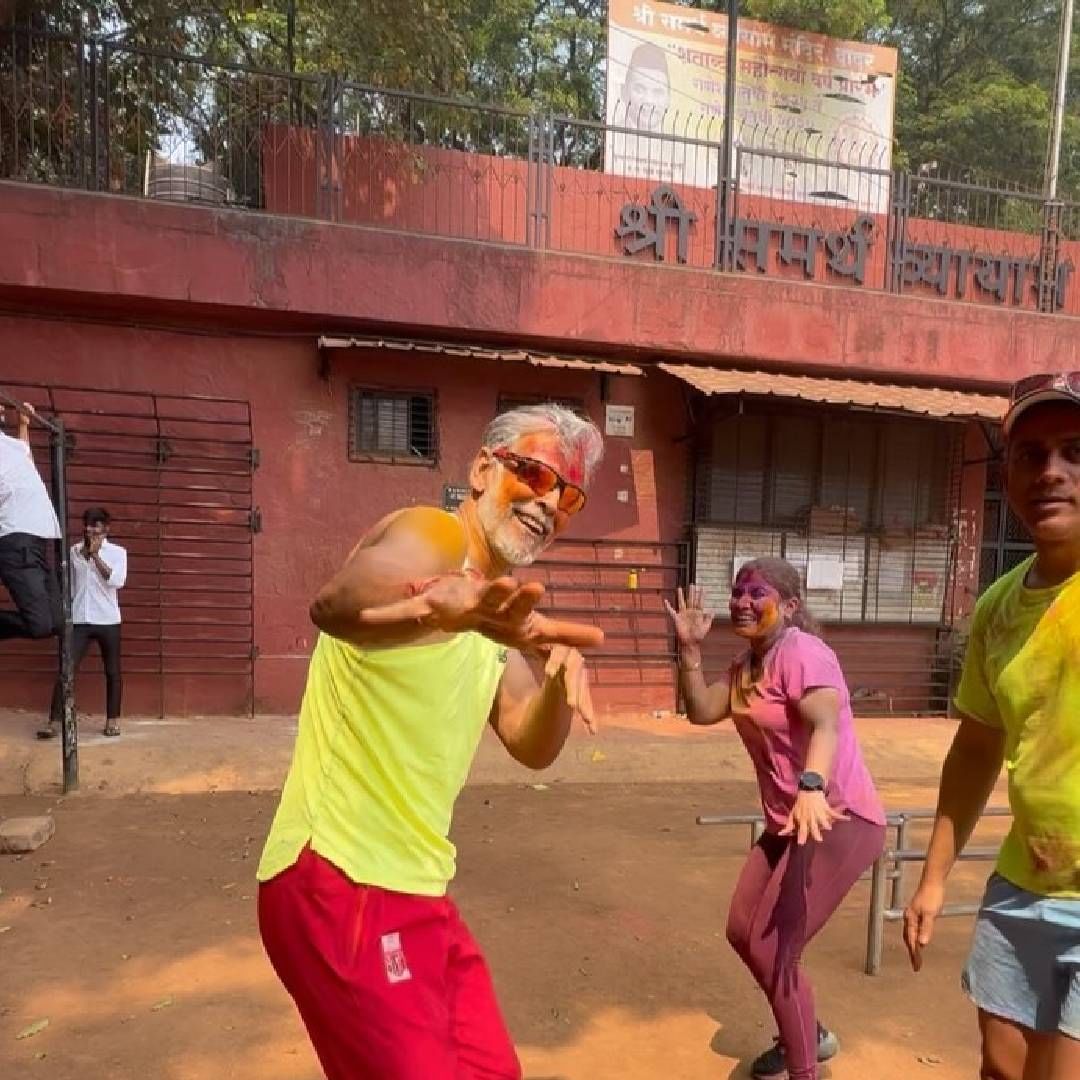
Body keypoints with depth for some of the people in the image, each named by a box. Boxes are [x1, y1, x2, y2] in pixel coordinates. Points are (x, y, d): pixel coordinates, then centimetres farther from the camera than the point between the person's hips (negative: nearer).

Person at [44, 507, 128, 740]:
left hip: (108, 621, -2)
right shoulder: (74, 551, 7)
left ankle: (113, 719, 17)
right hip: (79, 621, 2)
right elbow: (69, 586, 14)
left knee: (112, 671, 6)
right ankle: (54, 721, -2)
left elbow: (116, 581, -16)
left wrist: (95, 555, -15)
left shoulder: (117, 552, -1)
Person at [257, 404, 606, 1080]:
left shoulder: (497, 601, 10)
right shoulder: (430, 536, -17)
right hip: (341, 885, -9)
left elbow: (531, 746, 7)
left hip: (416, 887, 9)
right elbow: (338, 602, -41)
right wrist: (438, 607, -63)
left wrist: (559, 683, -14)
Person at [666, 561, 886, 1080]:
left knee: (772, 950, -11)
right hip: (789, 822, 10)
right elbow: (701, 711, 2)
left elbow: (826, 724, -34)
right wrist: (690, 647, -7)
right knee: (743, 933, 18)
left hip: (838, 819, -10)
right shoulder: (748, 664, 10)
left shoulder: (801, 652, -18)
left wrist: (812, 786, -52)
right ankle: (807, 1035, 41)